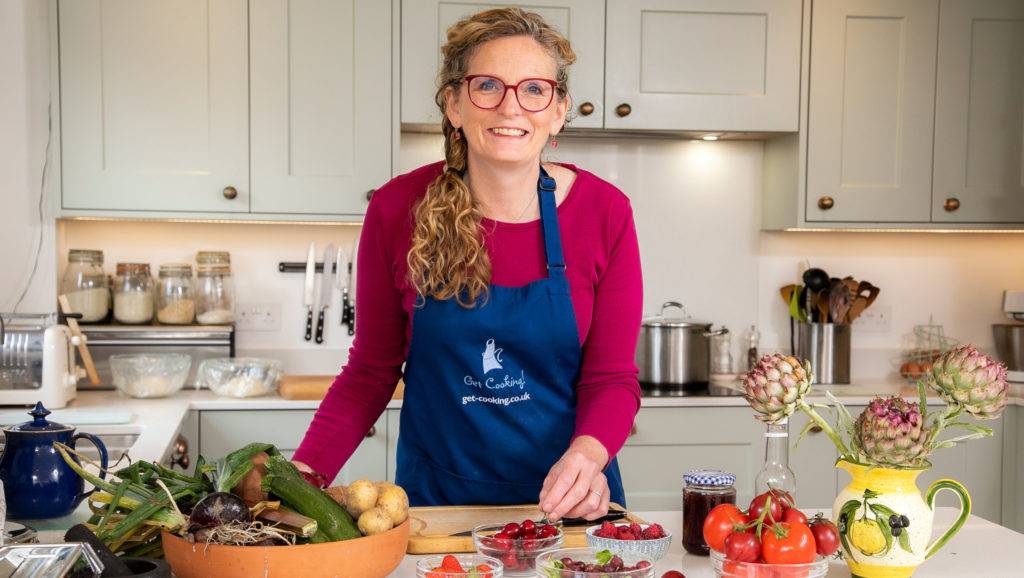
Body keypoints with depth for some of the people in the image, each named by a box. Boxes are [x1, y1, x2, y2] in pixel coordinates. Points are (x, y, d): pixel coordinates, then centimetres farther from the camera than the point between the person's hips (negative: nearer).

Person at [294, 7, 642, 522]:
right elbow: (372, 368, -1)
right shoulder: (397, 209, -10)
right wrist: (302, 474, -15)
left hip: (566, 500, 0)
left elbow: (612, 377, -7)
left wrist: (587, 454, -28)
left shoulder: (604, 213, -11)